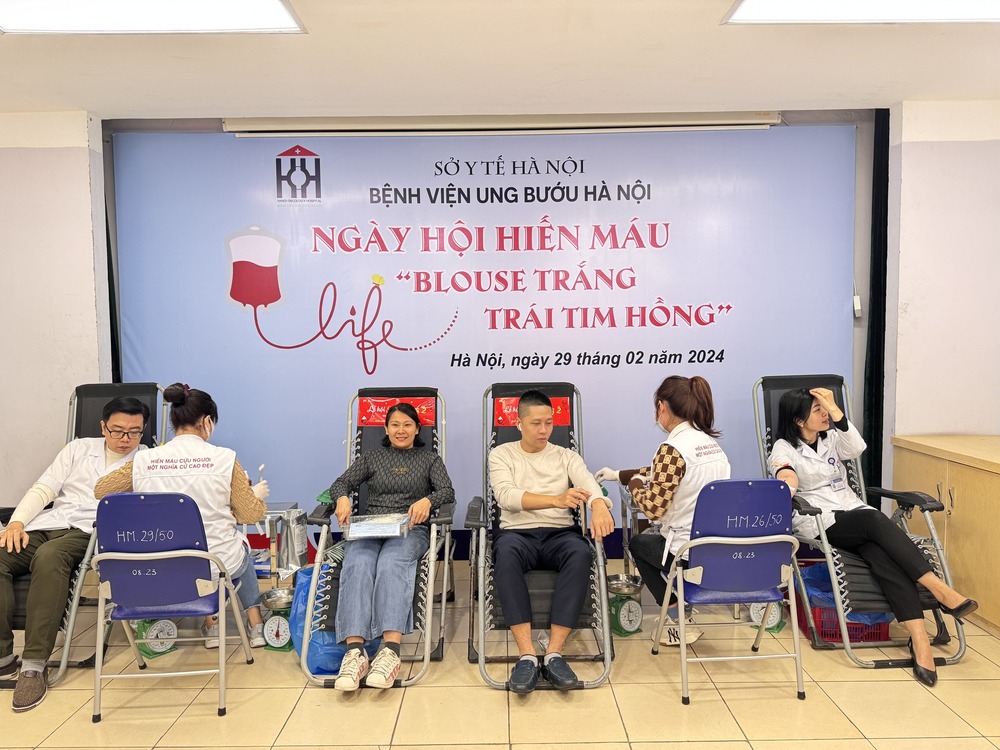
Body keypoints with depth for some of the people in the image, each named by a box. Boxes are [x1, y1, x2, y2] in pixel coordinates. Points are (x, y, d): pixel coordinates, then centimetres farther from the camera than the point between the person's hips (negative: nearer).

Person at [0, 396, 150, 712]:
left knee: (49, 557, -37)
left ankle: (34, 665, -33)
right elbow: (43, 489, 16)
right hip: (47, 524, 5)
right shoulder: (79, 448, 22)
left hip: (90, 532, -4)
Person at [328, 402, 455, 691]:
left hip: (411, 529, -2)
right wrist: (343, 498, -10)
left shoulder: (430, 459, 21)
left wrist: (427, 500, -18)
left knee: (391, 563, -37)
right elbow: (341, 482, 15)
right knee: (357, 564, -34)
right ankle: (355, 651, -46)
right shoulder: (371, 457, 26)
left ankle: (390, 651, -50)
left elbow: (448, 492, 5)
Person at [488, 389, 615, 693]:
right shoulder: (502, 454, 9)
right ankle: (527, 654, -35)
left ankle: (554, 653, -32)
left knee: (581, 553, -34)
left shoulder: (566, 456, 15)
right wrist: (556, 499, -28)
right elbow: (506, 496, -11)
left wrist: (599, 505, -33)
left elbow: (588, 482, -6)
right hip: (517, 533, -1)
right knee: (506, 553, -37)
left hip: (560, 533, 2)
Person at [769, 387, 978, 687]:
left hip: (852, 512, 4)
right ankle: (940, 590, -38)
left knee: (883, 555, -28)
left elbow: (855, 449, -4)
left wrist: (836, 412, -13)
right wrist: (786, 478, -43)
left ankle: (919, 639, -37)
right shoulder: (784, 448, 4)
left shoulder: (832, 438, 18)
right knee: (877, 521, -33)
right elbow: (783, 475, -18)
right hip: (819, 522, -4)